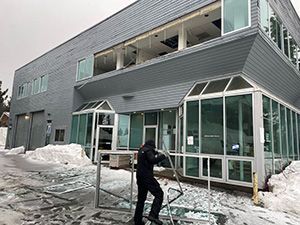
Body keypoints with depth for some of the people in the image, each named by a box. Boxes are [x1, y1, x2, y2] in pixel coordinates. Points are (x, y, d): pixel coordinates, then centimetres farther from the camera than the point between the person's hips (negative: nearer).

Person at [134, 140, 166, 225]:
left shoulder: (141, 150, 17)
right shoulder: (148, 150, -9)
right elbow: (153, 160, -23)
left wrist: (155, 153, 27)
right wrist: (162, 156, -13)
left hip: (139, 177, 9)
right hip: (147, 176, -9)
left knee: (141, 198, 16)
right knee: (159, 193, -5)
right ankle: (153, 215, -16)